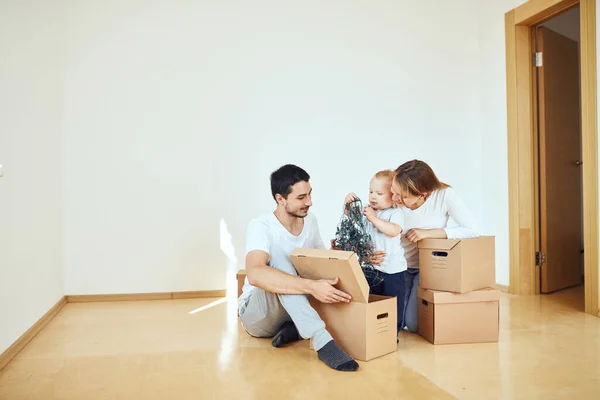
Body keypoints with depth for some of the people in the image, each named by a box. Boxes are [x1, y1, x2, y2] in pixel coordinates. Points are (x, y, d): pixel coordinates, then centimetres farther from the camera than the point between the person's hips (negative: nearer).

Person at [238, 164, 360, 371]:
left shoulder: (310, 221, -2)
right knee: (281, 264, -35)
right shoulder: (261, 226, -23)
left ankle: (294, 329, -14)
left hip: (297, 309, 6)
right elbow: (255, 274, -42)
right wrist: (311, 286, -50)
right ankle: (322, 341, -42)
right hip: (256, 314, -6)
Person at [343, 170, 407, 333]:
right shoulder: (367, 211, 4)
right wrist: (348, 205, -7)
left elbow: (394, 231, -28)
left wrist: (373, 218, -27)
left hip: (392, 269, -5)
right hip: (371, 266, 5)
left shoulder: (396, 213, -11)